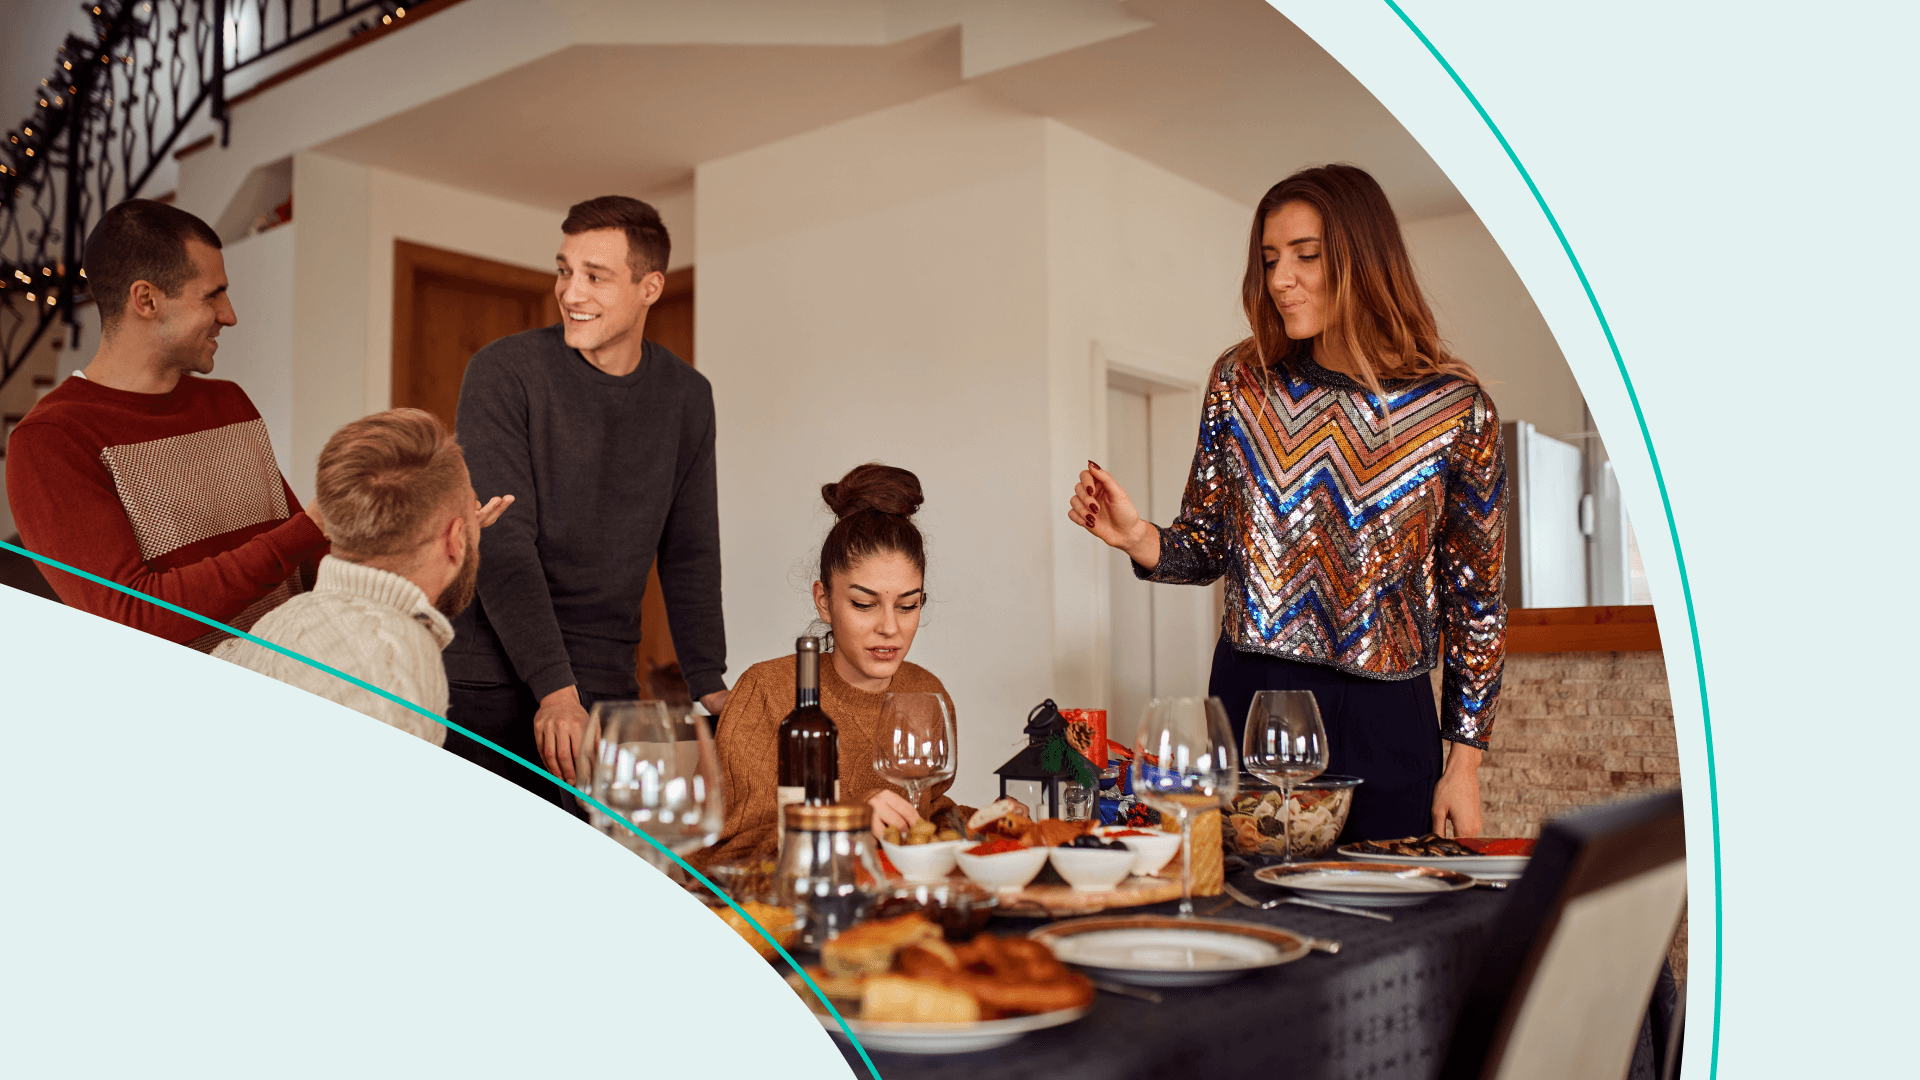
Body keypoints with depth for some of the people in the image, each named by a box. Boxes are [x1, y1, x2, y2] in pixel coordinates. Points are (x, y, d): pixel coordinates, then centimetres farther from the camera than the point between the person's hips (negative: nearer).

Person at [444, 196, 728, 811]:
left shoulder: (686, 397, 7)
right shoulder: (503, 373, -6)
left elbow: (689, 554, 12)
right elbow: (501, 544, -14)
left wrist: (708, 686, 5)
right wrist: (555, 689, -22)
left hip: (605, 690, 3)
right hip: (485, 687, -3)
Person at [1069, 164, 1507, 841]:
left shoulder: (1457, 409, -4)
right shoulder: (1241, 380, 1)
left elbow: (1474, 598, 1)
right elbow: (1210, 544, 8)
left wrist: (1465, 764, 1)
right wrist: (1138, 537, -14)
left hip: (1385, 725, -1)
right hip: (1247, 703, 1)